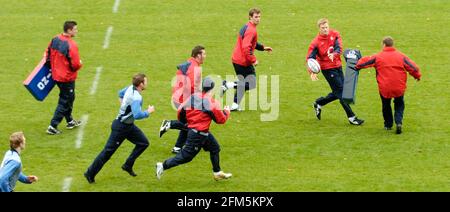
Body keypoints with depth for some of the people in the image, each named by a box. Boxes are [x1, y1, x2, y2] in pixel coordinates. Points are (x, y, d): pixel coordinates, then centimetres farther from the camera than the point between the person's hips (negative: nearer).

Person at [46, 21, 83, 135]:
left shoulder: (55, 39, -2)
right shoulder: (71, 45, -25)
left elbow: (48, 54, 9)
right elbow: (75, 64, -24)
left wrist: (53, 67, 21)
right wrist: (80, 64, -2)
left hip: (56, 75, 8)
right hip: (67, 77, -8)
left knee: (69, 97, 24)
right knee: (64, 102, 5)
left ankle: (70, 121, 36)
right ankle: (53, 126, 4)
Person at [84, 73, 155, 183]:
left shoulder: (131, 88, 0)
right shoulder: (136, 97, -28)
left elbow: (121, 93, 21)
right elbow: (137, 115, -39)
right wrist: (148, 112, -23)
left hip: (129, 125, 10)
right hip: (121, 127, -10)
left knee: (143, 143, 10)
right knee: (108, 151, -2)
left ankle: (128, 165, 18)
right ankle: (90, 174, 8)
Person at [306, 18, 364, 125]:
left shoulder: (335, 34, -3)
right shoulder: (316, 42, -13)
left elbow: (339, 48, -15)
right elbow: (310, 57, -15)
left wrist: (334, 54, -38)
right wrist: (312, 72, -29)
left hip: (338, 66, 5)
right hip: (328, 69, -5)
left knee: (337, 92, 15)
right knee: (341, 92, -6)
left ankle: (318, 103, 36)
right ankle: (351, 117, -1)